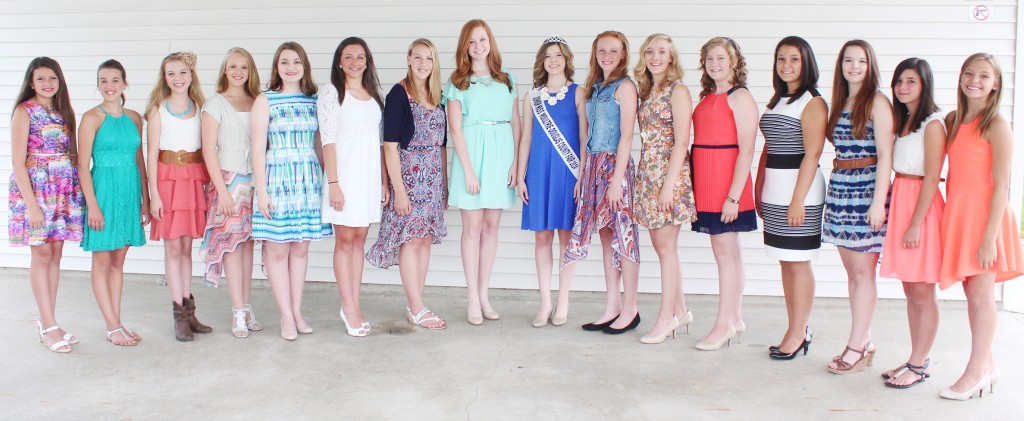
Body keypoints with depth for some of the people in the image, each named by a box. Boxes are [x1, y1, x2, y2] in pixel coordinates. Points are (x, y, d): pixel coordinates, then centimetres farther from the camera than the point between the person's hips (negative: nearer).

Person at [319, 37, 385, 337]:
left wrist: (384, 181, 10)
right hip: (344, 172, -5)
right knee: (345, 241, -2)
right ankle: (350, 309, 3)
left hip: (369, 174, 5)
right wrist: (333, 183, -14)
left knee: (359, 239, 7)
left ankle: (353, 305, 13)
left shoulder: (374, 95, 14)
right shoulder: (331, 92, -2)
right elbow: (328, 140, -8)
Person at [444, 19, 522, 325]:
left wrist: (516, 162, -1)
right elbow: (455, 129, -4)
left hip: (501, 156, 3)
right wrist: (468, 170, -11)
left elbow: (515, 124, 10)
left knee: (491, 227, 6)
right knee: (473, 227, -1)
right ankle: (473, 300, 5)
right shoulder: (458, 83, 3)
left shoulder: (507, 80, 12)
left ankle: (484, 295, 14)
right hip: (472, 154, -3)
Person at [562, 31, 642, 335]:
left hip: (615, 165, -7)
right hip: (593, 166, 7)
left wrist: (616, 179, -17)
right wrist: (582, 175, 12)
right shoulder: (593, 87, 15)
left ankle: (630, 310, 7)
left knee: (622, 236, -2)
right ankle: (612, 307, 17)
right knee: (606, 237, 10)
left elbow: (626, 136, -12)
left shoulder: (625, 86, -6)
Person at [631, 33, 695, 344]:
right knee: (660, 244, 10)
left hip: (669, 173, -8)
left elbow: (681, 142, -14)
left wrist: (668, 184, -18)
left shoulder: (677, 90, -7)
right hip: (647, 174, 8)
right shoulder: (647, 91, 15)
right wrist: (646, 177, 8)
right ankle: (680, 311, 21)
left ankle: (666, 317, 4)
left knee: (665, 246, -3)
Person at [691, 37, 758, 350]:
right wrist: (693, 184, 8)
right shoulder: (707, 98, 15)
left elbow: (746, 150, -14)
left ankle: (724, 324, 3)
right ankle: (736, 318, 21)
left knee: (724, 252, -4)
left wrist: (734, 195, -19)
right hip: (706, 184, 8)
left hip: (727, 182, -7)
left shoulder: (740, 97, -8)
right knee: (730, 252, 13)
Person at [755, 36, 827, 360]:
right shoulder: (776, 100, 16)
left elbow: (812, 154, -15)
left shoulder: (813, 102, -8)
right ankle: (795, 330, 18)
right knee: (785, 261, 10)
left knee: (798, 262, -2)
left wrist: (798, 199, -20)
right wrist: (759, 190, 13)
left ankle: (799, 334, 7)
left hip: (800, 189, -8)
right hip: (774, 193, 8)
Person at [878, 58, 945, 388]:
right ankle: (917, 359, 20)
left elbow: (931, 178, -15)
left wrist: (916, 223, -18)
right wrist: (889, 205, 7)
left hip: (922, 207, -8)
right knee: (910, 289, 11)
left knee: (922, 292, -3)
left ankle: (919, 366, 5)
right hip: (899, 203, 8)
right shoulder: (904, 121, 15)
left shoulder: (932, 124, -10)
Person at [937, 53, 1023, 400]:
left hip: (984, 214, -6)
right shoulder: (953, 121, 10)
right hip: (957, 213, 6)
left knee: (981, 296, 0)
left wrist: (989, 237, -17)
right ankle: (987, 365, 26)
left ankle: (975, 372, 11)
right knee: (972, 295, 13)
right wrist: (951, 216, 8)